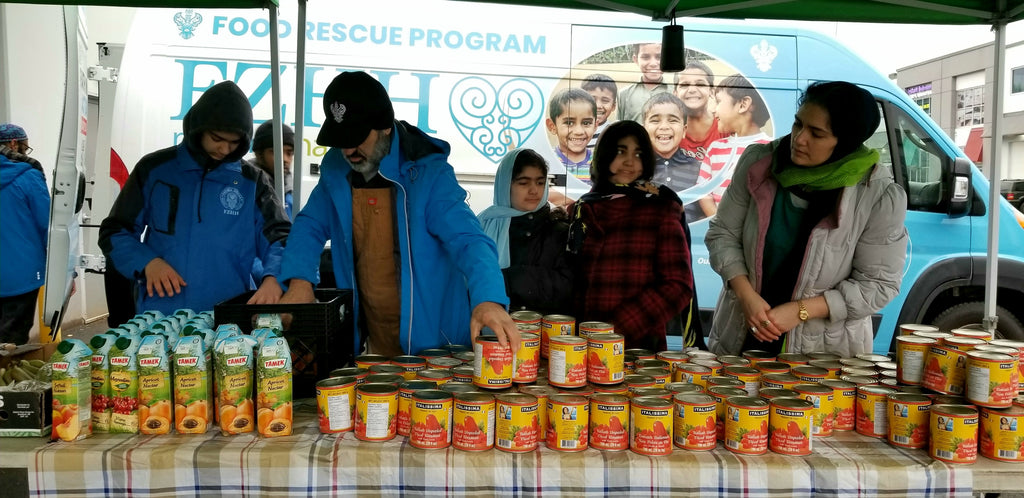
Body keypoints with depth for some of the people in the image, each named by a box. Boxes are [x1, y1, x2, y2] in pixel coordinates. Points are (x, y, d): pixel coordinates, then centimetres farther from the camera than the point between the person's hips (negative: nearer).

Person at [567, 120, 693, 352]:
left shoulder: (660, 211, -2)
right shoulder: (582, 209, 8)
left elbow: (678, 286, -8)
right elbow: (575, 281, 12)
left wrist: (620, 326, -17)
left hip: (639, 343, -3)